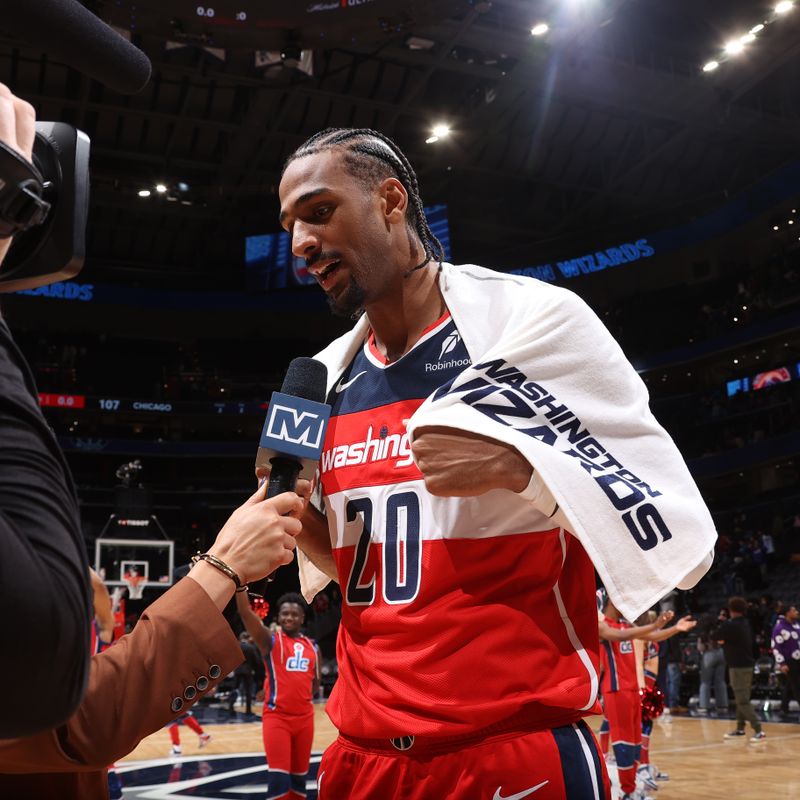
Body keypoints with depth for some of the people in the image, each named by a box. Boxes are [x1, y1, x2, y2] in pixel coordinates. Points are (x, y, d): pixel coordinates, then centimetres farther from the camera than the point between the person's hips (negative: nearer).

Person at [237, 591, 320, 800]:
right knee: (279, 777, -10)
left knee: (299, 775, 10)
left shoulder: (312, 647, 12)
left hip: (305, 717, 5)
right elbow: (245, 612, -17)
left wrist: (304, 696, 5)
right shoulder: (270, 640, -3)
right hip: (276, 716, -5)